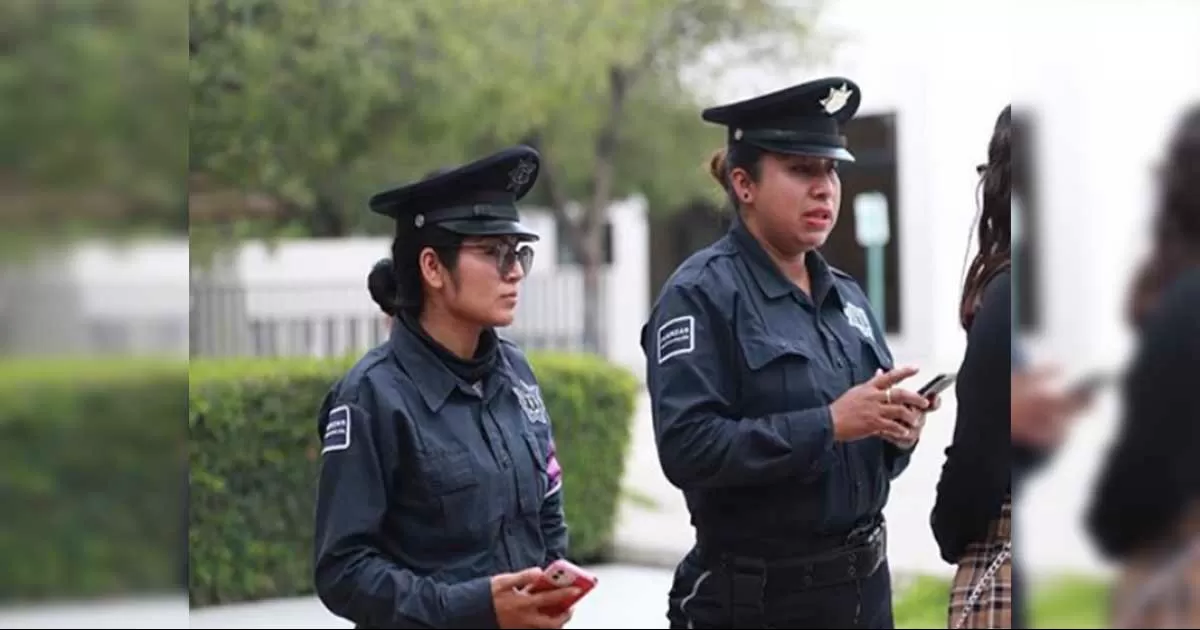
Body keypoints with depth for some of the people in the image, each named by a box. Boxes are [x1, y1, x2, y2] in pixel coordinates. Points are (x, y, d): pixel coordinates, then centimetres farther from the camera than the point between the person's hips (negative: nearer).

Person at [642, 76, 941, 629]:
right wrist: (828, 424, -23)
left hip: (864, 583, 6)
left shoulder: (847, 295, 11)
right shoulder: (701, 294, -10)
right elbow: (687, 448, -22)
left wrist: (898, 432, -5)